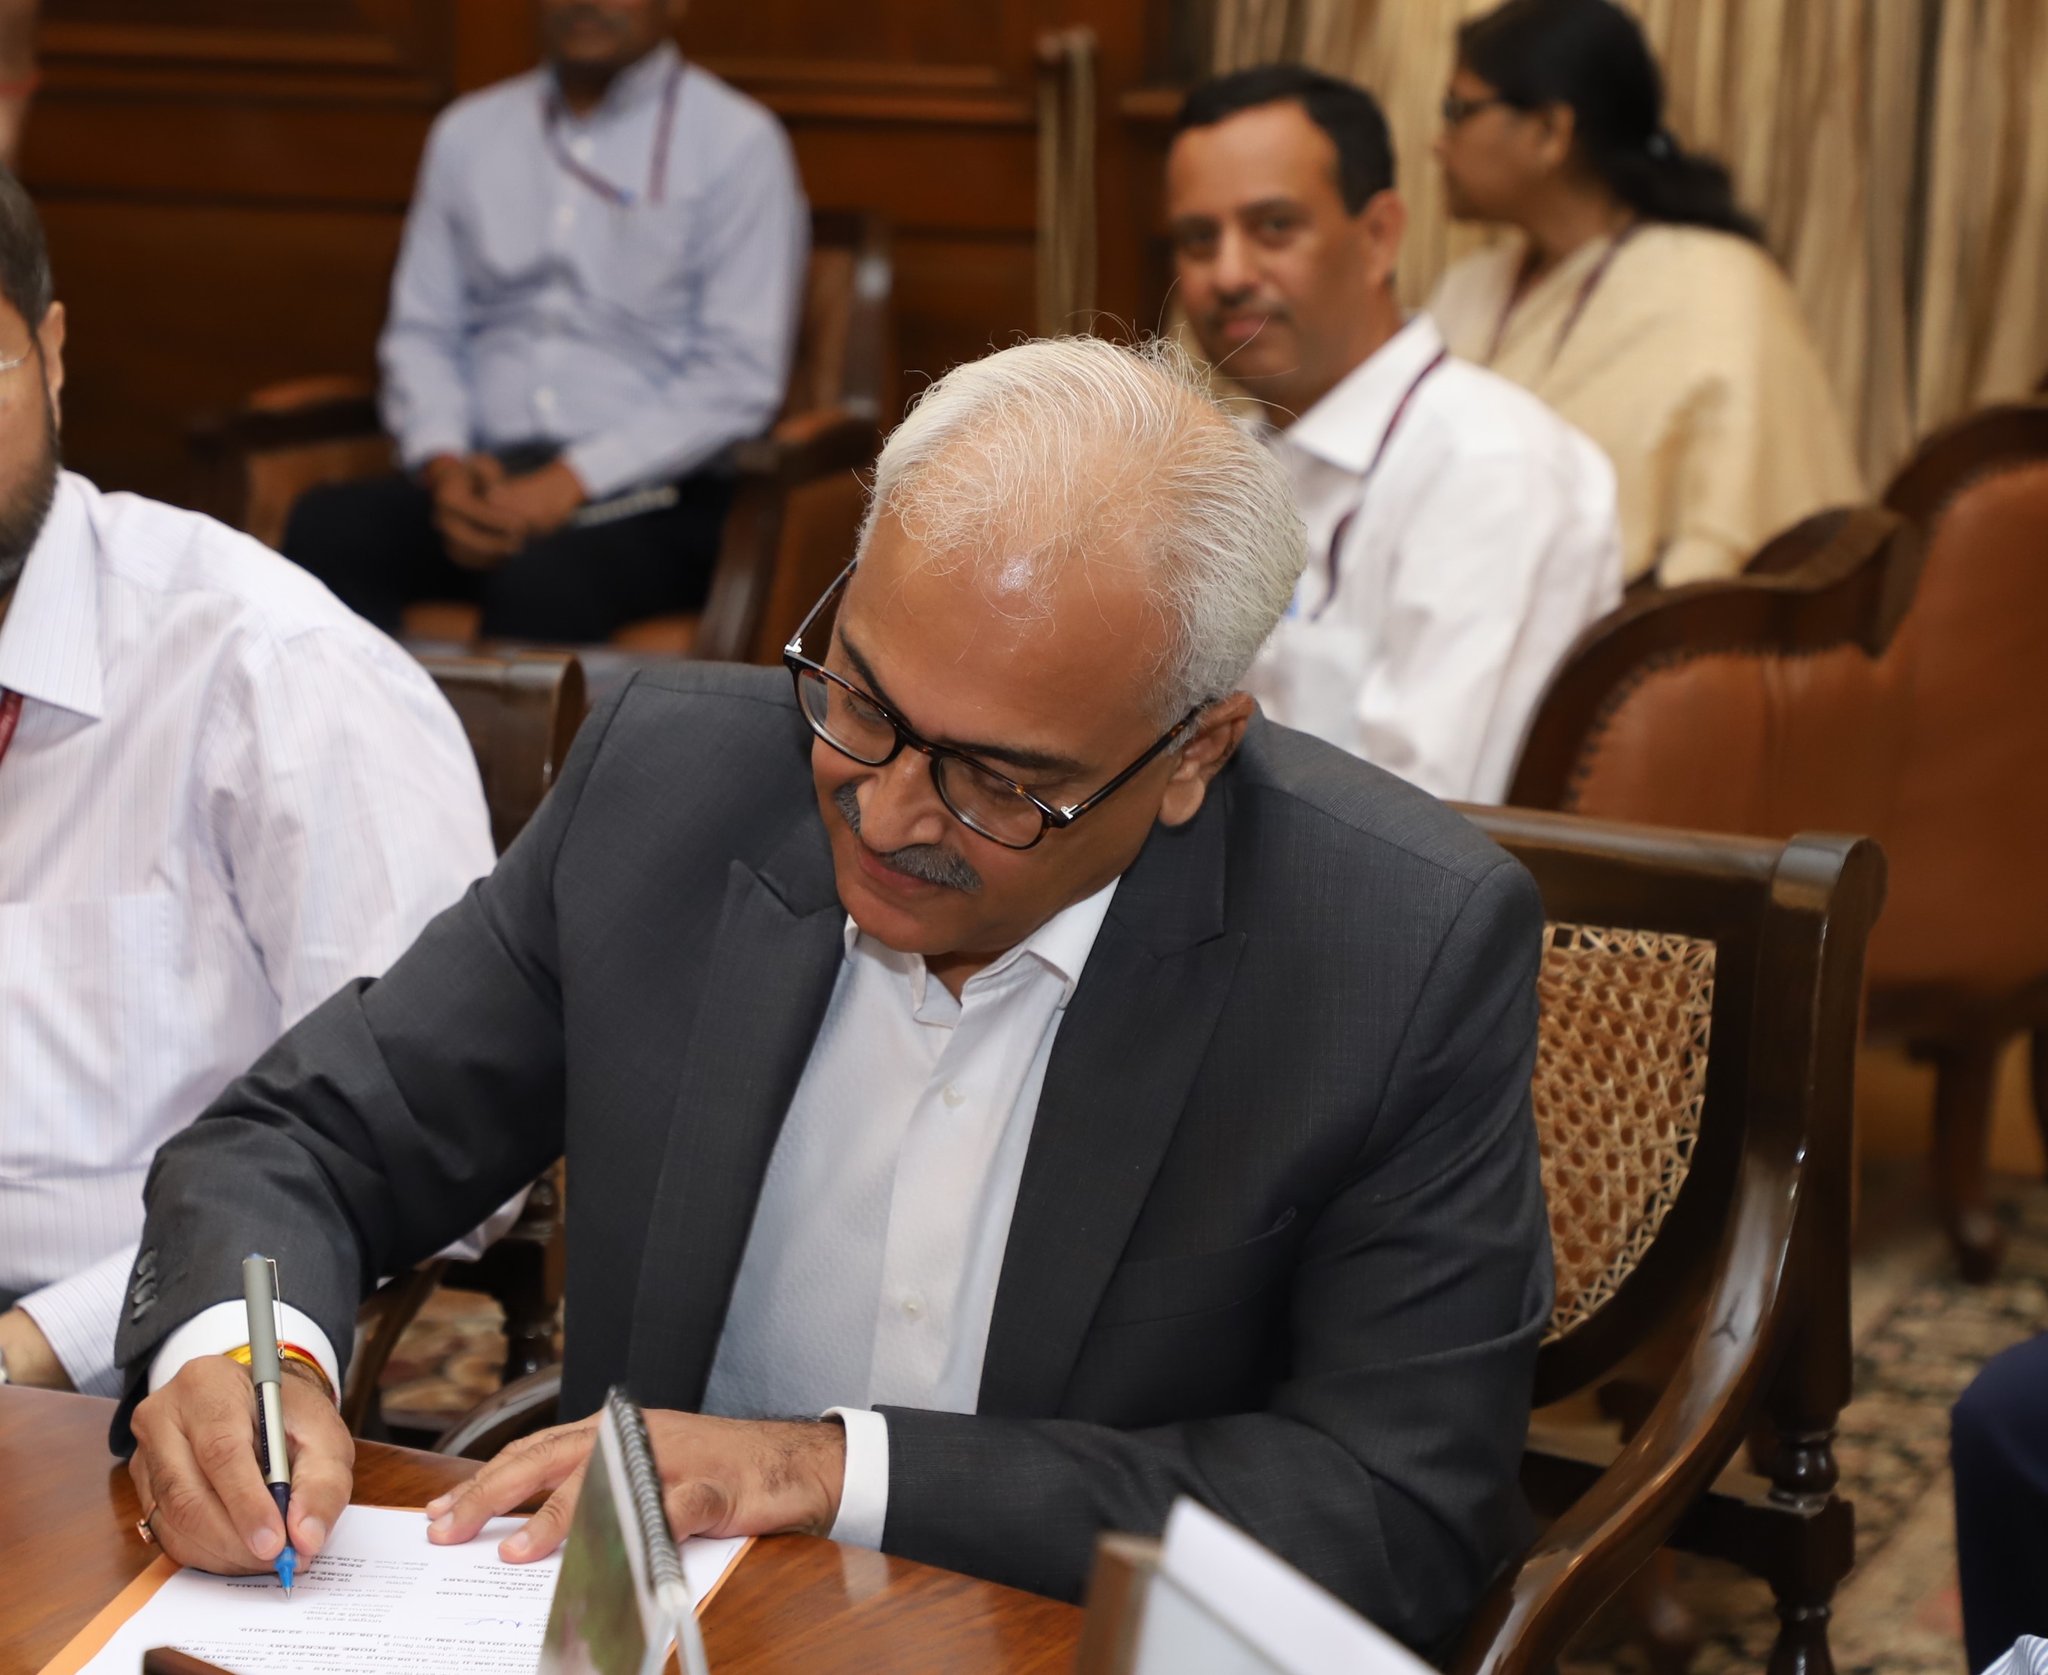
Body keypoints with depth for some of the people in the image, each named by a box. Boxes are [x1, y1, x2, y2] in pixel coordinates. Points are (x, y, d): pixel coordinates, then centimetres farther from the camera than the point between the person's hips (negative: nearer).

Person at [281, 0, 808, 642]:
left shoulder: (738, 142, 3)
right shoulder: (468, 132, 18)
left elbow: (739, 377, -5)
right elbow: (421, 331, 17)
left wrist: (573, 481, -15)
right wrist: (443, 464, -5)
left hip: (649, 497, -4)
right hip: (481, 475, 4)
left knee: (540, 583, -37)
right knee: (327, 523, -27)